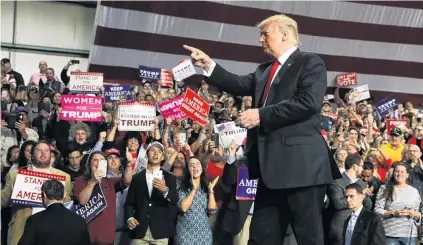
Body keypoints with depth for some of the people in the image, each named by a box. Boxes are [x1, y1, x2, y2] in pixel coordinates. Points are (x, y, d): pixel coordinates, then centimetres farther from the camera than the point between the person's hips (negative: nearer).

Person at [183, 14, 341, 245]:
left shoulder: (310, 63, -3)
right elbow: (239, 85, 10)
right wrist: (209, 65, 2)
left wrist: (261, 115, -17)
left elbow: (309, 102, -17)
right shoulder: (264, 70, 22)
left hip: (301, 164, -8)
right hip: (272, 166, 8)